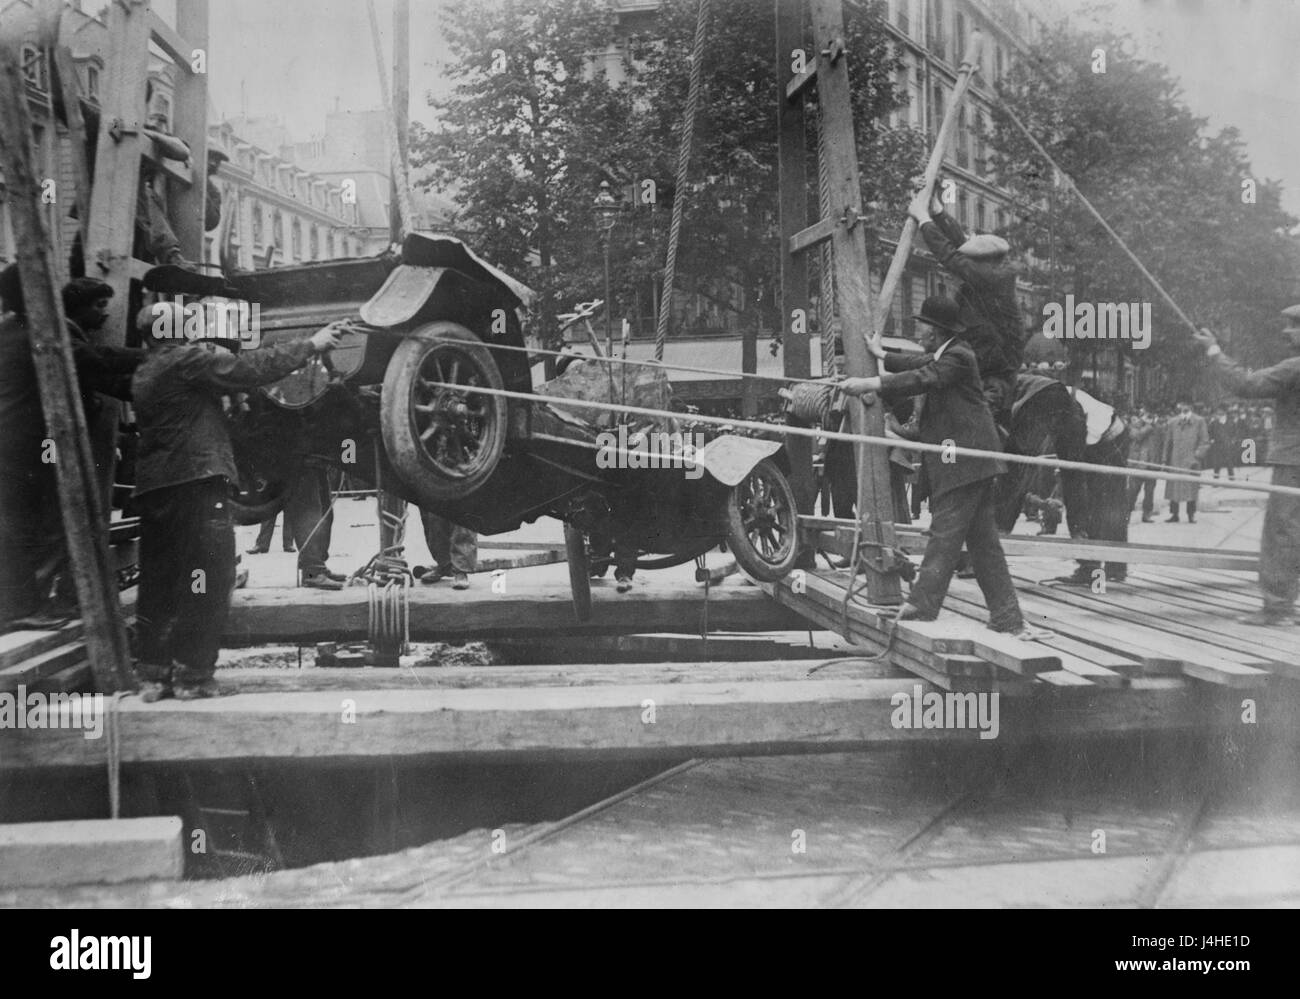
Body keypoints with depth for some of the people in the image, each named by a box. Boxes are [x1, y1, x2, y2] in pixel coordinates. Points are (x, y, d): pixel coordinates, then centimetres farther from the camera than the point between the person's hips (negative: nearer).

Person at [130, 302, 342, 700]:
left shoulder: (143, 375, 18)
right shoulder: (188, 359, -7)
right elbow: (252, 369, -10)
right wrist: (311, 345, -3)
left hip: (153, 488, 9)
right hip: (196, 483, -9)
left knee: (159, 582, 11)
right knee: (206, 582, -3)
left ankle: (153, 674, 13)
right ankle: (192, 676, -3)